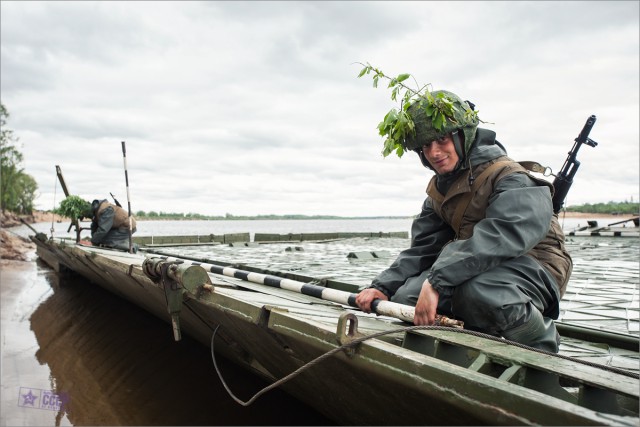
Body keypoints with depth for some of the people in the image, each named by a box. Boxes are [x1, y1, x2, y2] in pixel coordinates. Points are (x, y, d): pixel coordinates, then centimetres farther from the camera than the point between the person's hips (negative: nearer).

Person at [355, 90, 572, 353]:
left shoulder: (509, 178, -17)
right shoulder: (438, 191, 9)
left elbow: (500, 237, -35)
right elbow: (422, 249, 7)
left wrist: (436, 282, -41)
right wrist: (383, 287, -9)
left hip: (532, 266, -7)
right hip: (478, 268, 7)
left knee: (477, 292, -38)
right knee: (405, 297, -9)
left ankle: (542, 352, -9)